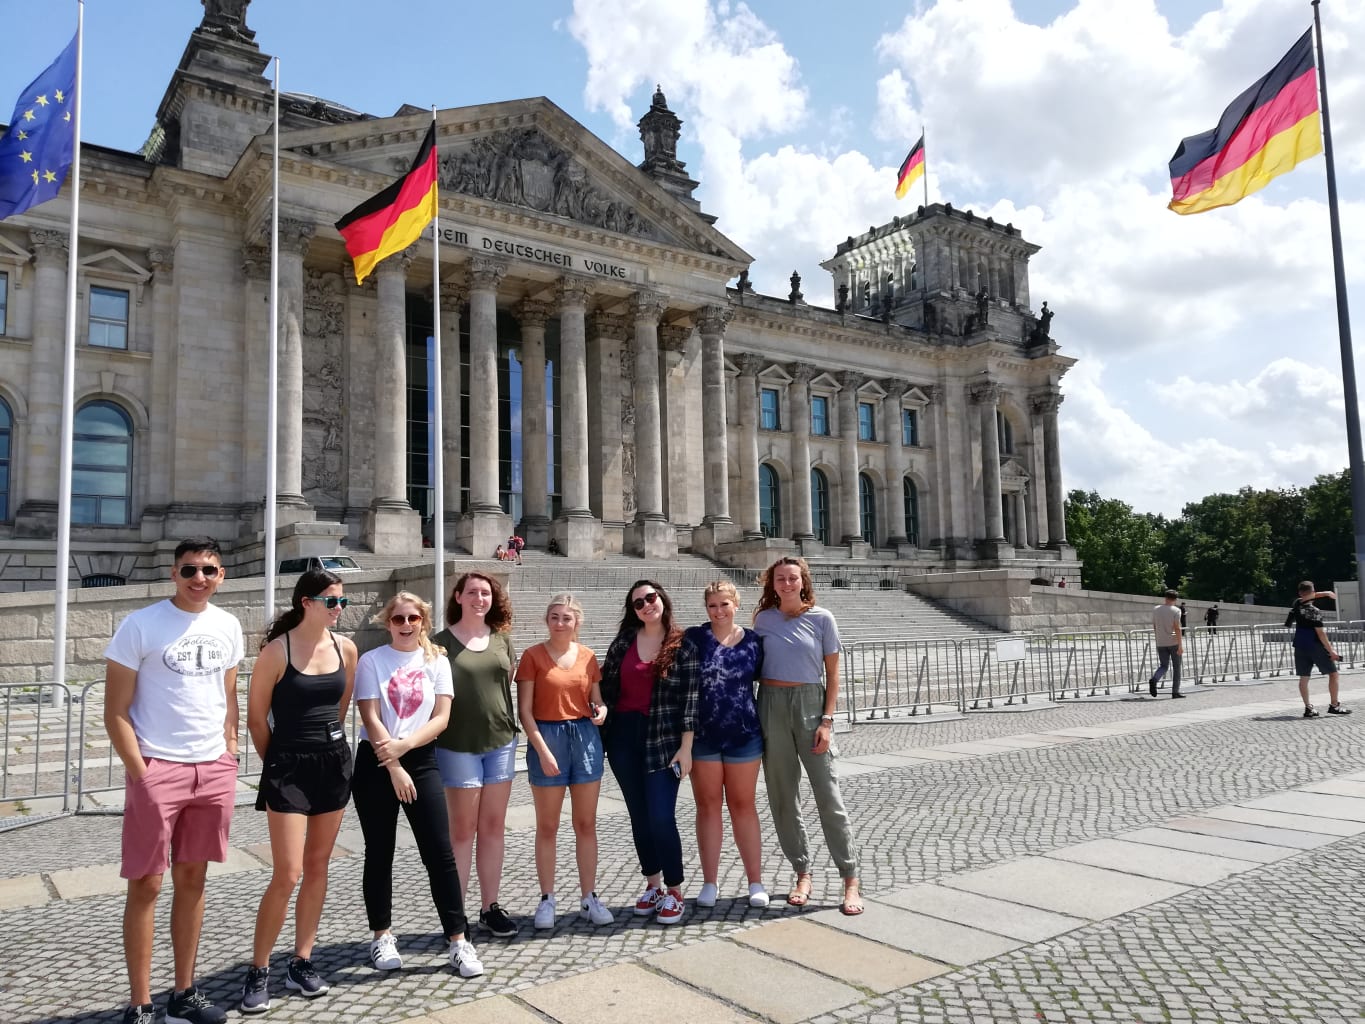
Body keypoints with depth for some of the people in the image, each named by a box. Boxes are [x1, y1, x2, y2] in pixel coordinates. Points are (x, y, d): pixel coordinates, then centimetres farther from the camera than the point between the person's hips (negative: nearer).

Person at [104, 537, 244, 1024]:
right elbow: (115, 711, -8)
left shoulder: (227, 627, 6)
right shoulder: (140, 626, -9)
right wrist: (140, 773, -12)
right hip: (157, 768, -4)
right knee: (146, 885, 2)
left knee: (192, 879, 12)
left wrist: (228, 754, 8)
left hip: (213, 769, 5)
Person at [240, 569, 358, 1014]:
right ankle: (258, 971, 12)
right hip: (289, 766, -5)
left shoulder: (346, 648, 2)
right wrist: (276, 763, 3)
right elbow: (256, 717, -5)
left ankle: (302, 962, 24)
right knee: (287, 874, -6)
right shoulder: (277, 650, -12)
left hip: (335, 763, 5)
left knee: (317, 867, 12)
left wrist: (329, 745, 14)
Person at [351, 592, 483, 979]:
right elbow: (371, 719, -8)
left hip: (421, 761, 1)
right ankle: (382, 935, 25)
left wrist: (403, 745, -16)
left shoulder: (437, 661, 3)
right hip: (375, 763, -1)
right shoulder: (371, 661, -2)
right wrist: (394, 768, -13)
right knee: (379, 853, 9)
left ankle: (458, 940, 5)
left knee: (440, 852, -2)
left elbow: (441, 718, -2)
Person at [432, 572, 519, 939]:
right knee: (463, 830, 3)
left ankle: (490, 907, 21)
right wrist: (432, 738, -9)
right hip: (458, 745, -4)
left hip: (501, 742, 4)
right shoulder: (442, 641, -5)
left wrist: (511, 727, 9)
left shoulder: (502, 638, 6)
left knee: (494, 827, 10)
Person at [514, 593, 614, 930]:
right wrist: (543, 750, -13)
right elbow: (525, 710, -6)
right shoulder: (533, 656, -4)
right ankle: (547, 900, 17)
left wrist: (601, 711, -11)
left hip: (585, 737, 3)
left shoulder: (588, 657, 6)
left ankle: (589, 897, 18)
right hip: (546, 737, -3)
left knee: (586, 823, 8)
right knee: (547, 826, 6)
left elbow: (597, 701, 12)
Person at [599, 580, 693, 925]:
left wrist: (686, 746, -10)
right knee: (639, 816, 10)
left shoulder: (682, 644, -4)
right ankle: (653, 884, 25)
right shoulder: (624, 642, 5)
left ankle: (674, 891, 8)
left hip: (664, 740, -3)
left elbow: (690, 696, -6)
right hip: (624, 736, 4)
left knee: (661, 817, -7)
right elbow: (607, 687, 6)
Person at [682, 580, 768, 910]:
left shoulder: (753, 641, 1)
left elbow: (764, 680, 11)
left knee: (743, 805, 10)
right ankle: (709, 883, 19)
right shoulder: (693, 638, -3)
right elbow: (682, 685, -6)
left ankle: (755, 881, 17)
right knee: (708, 805, 9)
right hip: (702, 734, -1)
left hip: (743, 735, 1)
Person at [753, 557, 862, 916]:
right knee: (782, 795, 6)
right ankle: (802, 873, 19)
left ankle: (851, 880, 3)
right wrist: (751, 714, 1)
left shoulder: (821, 618, -1)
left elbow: (832, 674, 1)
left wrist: (827, 721, -7)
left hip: (810, 703, -2)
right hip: (771, 704, 3)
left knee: (828, 794, -4)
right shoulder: (763, 618, 4)